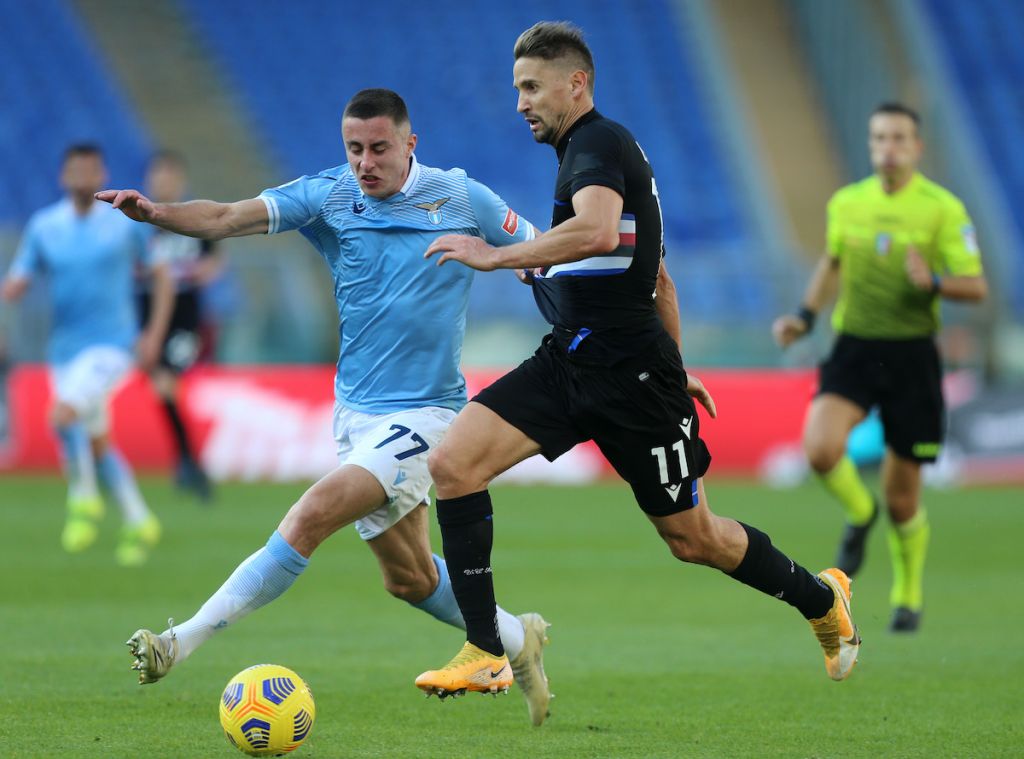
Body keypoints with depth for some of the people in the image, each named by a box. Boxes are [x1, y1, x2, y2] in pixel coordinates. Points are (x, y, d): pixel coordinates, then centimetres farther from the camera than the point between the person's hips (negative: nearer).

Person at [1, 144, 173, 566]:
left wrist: (153, 336, -2)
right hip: (64, 349, 5)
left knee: (63, 417, -26)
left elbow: (161, 276, 7)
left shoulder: (126, 223, -3)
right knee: (97, 444, 12)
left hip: (111, 345, -5)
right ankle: (139, 523, 26)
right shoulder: (43, 227, 3)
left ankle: (84, 499, -6)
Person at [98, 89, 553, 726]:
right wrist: (154, 212, -32)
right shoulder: (328, 197, -2)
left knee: (312, 516, -22)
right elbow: (227, 218, -15)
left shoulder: (461, 198, -5)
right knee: (409, 576, 13)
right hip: (355, 411, 5)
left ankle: (185, 641, -21)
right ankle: (518, 639, 37)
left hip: (423, 414, -5)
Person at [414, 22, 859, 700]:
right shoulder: (594, 149, 19)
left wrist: (497, 257, -29)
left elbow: (596, 230, -34)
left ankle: (822, 599, 29)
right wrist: (672, 366, 34)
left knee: (692, 538, 3)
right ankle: (485, 654, -9)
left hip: (627, 374, -9)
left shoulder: (598, 142, -11)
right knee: (453, 463, -9)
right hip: (568, 359, 9)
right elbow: (657, 276, 27)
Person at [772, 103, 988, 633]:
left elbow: (976, 286, -6)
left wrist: (933, 282, -25)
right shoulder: (846, 203, 6)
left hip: (912, 355, -2)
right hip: (853, 347, 2)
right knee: (819, 448, -25)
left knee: (901, 499, 3)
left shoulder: (943, 208, -6)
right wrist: (805, 316, 13)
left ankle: (908, 595, 29)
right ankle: (859, 514, 9)